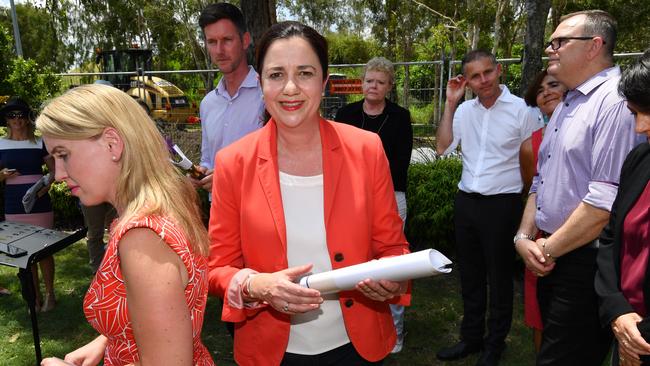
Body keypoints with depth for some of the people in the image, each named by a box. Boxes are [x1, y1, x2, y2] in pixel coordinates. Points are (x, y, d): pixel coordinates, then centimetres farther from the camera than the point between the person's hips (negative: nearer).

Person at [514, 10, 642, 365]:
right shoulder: (565, 107, 13)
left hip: (587, 263, -8)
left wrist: (548, 249, -13)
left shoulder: (616, 102, -17)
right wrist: (525, 237, 4)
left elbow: (606, 202, -26)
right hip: (551, 260, 9)